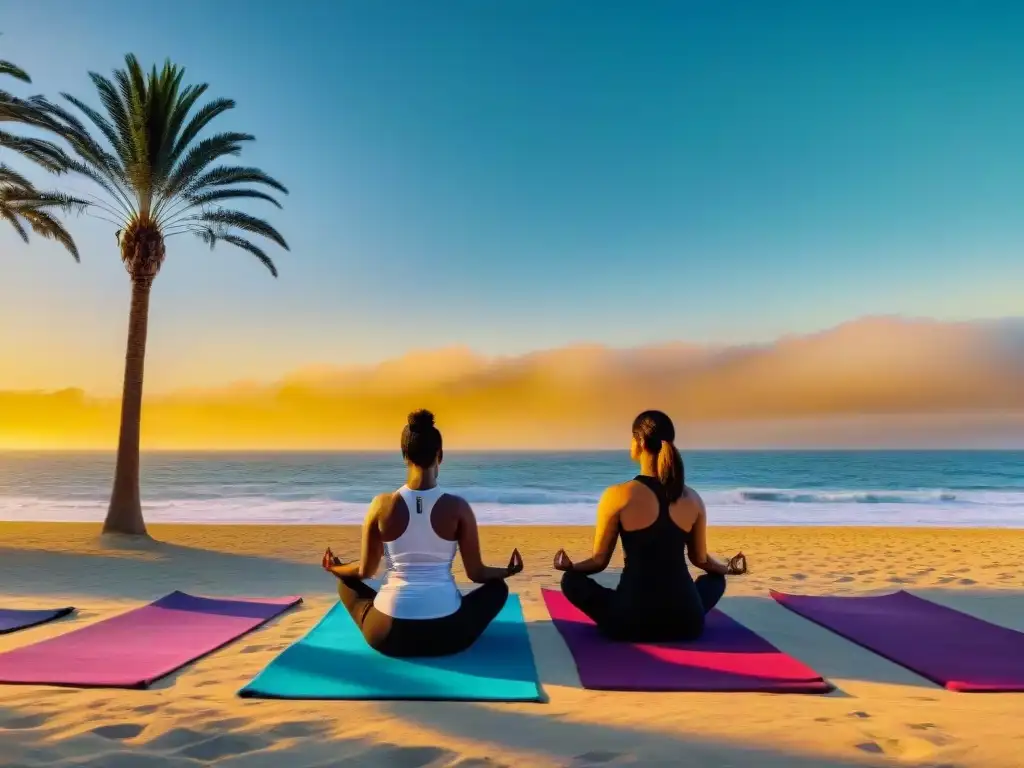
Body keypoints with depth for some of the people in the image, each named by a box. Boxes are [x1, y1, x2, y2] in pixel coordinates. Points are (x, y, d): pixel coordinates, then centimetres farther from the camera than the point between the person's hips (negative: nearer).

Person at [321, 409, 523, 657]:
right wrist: (508, 570, 22)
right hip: (447, 635, -1)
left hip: (387, 635, 1)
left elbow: (365, 571, 5)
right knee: (497, 587, 27)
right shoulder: (457, 507, -8)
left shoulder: (382, 505, -6)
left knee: (346, 582, 30)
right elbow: (476, 573, 1)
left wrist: (335, 568, 28)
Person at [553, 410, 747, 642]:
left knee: (572, 579, 21)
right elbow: (701, 560, 14)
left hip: (632, 622, -2)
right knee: (716, 579, 34)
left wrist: (570, 566, 21)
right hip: (686, 622, 3)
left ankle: (621, 623, 10)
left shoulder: (617, 496, -9)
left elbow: (599, 561, -1)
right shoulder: (692, 499, 1)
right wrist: (728, 568, 37)